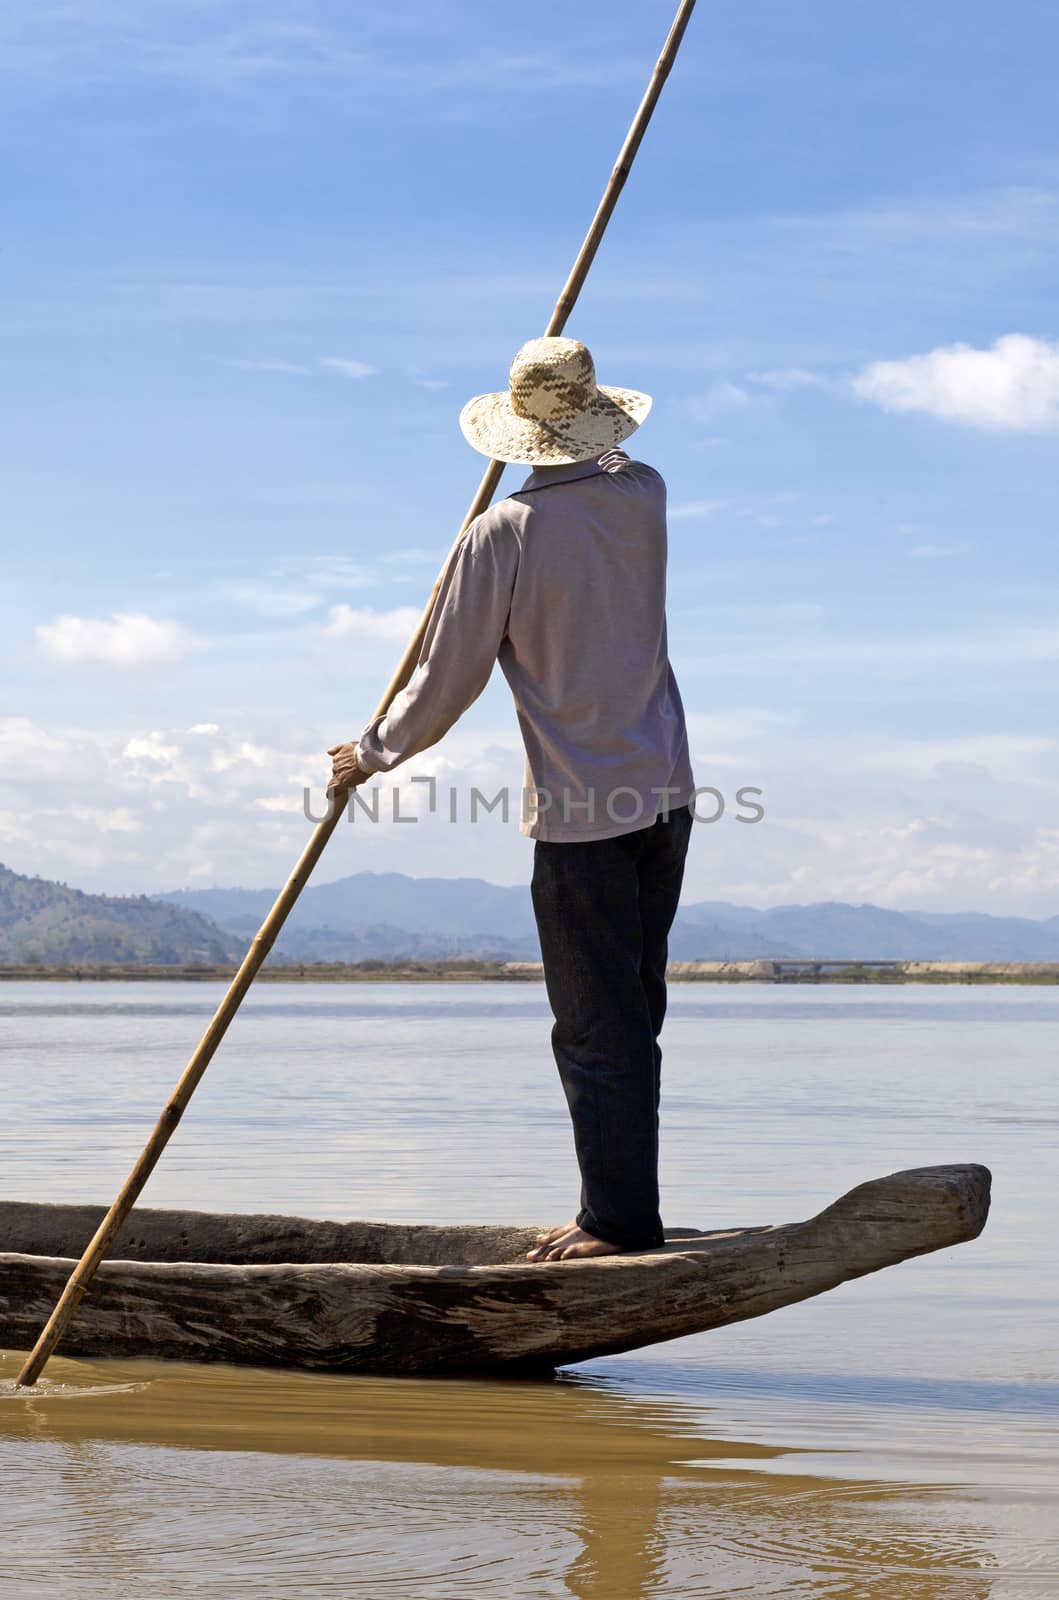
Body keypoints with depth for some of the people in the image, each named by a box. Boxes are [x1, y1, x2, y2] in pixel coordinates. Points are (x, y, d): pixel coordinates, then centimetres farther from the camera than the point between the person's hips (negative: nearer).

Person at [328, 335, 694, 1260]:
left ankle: (622, 1219, 2)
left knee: (599, 1026, -1)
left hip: (580, 812, -6)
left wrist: (372, 753, 10)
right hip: (665, 794, 6)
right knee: (631, 1014, 13)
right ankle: (616, 1209, 18)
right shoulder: (643, 497, 2)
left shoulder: (504, 534, -12)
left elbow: (449, 679, -5)